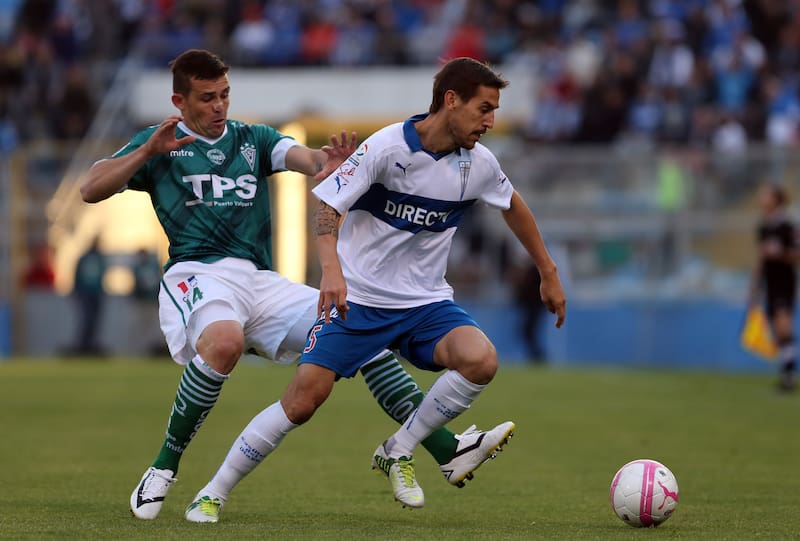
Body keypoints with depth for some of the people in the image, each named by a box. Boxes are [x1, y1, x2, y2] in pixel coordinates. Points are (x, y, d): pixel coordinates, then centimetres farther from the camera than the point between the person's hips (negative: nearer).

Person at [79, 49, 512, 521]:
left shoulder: (253, 138, 18)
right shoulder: (160, 143, 9)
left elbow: (298, 155, -3)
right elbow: (91, 191, -1)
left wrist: (325, 162, -28)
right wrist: (147, 152, -17)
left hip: (262, 283, 5)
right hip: (199, 274, -5)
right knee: (224, 341, -38)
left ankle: (447, 449, -10)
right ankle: (164, 468, -23)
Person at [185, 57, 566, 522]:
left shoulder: (479, 163, -2)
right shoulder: (387, 147, -16)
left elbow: (513, 206, 19)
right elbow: (328, 206, -16)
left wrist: (549, 273, 25)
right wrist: (331, 268, -34)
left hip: (426, 301, 4)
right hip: (358, 297, -4)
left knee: (481, 361, -25)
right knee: (303, 399, -14)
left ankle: (398, 452, -4)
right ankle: (213, 494, 3)